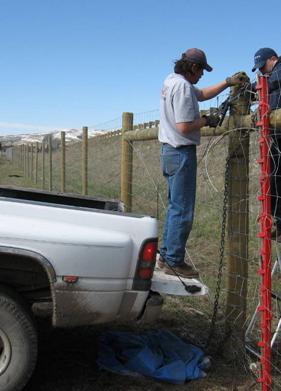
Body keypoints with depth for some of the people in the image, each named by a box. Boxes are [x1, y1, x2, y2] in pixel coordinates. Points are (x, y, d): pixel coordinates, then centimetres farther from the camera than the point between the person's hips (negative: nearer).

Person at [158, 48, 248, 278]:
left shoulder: (171, 81, 14)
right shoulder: (183, 86, -18)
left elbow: (202, 94, 26)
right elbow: (184, 127, -24)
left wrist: (228, 82, 20)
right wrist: (207, 121, -8)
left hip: (169, 151, 11)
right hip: (182, 153, -11)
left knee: (175, 207, 18)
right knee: (183, 211, -4)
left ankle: (166, 256, 25)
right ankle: (174, 261, 3)